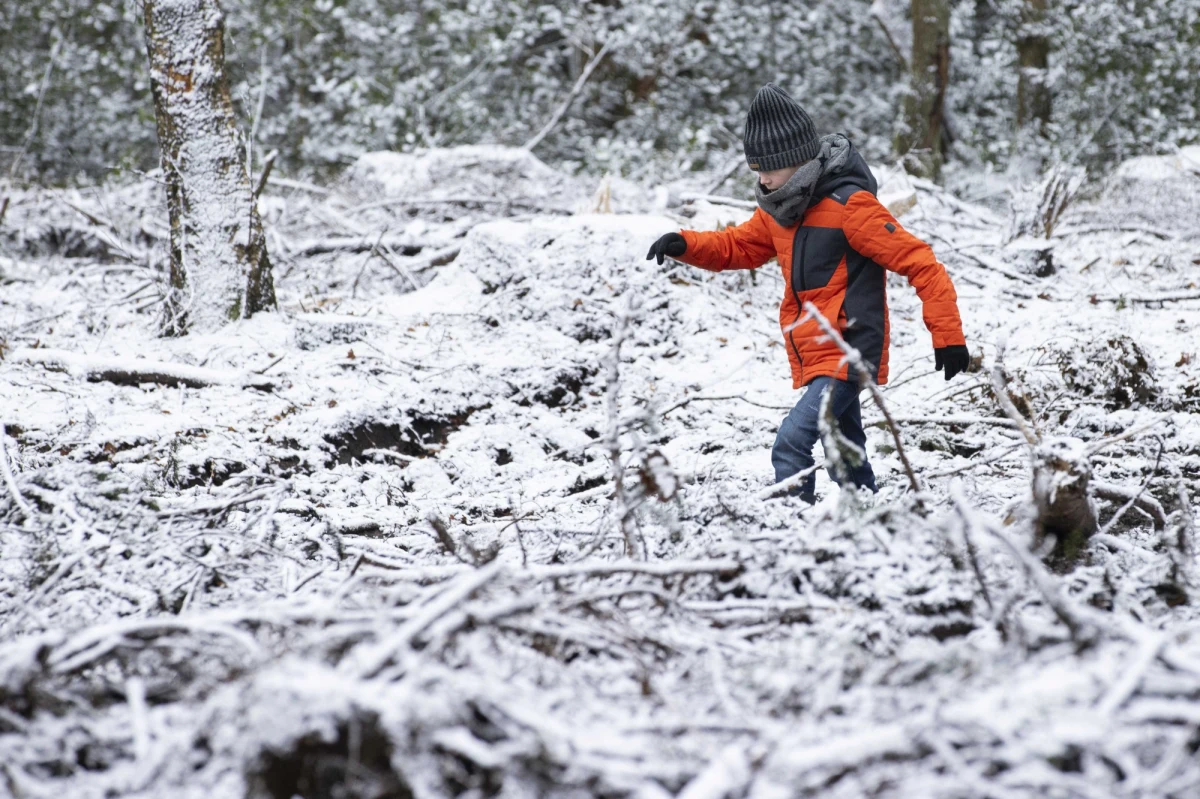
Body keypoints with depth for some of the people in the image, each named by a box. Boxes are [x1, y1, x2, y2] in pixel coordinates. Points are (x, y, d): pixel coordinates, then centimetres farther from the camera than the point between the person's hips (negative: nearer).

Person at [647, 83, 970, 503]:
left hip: (847, 355, -9)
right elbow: (739, 246, 23)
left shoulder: (849, 205, -17)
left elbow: (918, 262, -16)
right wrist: (685, 245, 2)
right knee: (847, 462, 17)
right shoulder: (779, 209, 9)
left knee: (791, 444, -23)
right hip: (815, 360, 9)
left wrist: (948, 336, -18)